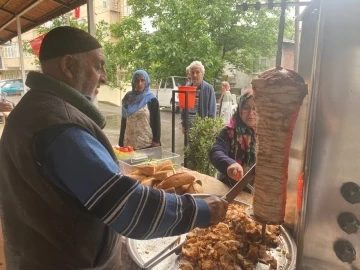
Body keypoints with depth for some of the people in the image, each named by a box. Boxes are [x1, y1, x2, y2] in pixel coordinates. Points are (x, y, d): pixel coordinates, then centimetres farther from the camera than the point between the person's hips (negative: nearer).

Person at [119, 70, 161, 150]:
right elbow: (124, 120, 11)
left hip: (147, 143, -3)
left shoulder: (151, 99, -3)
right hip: (129, 142, 3)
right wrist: (121, 141, 10)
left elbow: (156, 122, -4)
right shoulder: (128, 97, 7)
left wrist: (156, 141, -9)